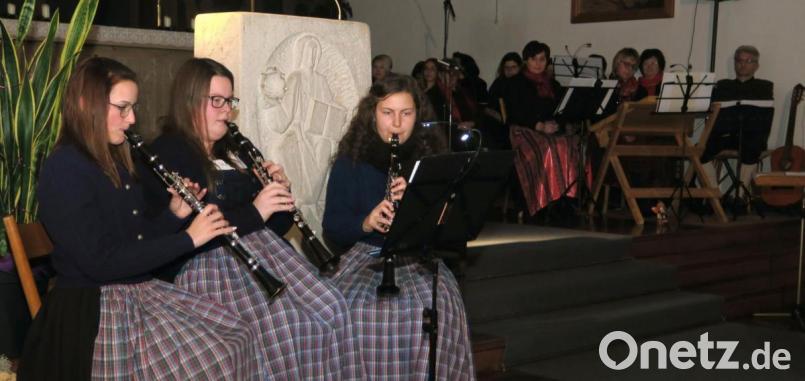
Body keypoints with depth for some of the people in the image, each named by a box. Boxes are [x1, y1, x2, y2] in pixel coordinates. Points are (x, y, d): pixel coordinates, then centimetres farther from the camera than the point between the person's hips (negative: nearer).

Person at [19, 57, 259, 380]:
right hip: (93, 308, -9)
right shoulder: (64, 170, -15)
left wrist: (175, 214, 0)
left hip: (142, 291, 9)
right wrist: (187, 239, -21)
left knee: (237, 336, -2)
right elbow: (101, 263, -23)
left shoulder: (115, 163, 13)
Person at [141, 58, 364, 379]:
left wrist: (280, 192, 2)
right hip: (210, 262, -7)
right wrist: (253, 211, -19)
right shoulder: (166, 155, -2)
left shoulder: (232, 152, 22)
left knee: (330, 308, -19)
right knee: (280, 324, -32)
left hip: (261, 249, 7)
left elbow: (275, 227, 22)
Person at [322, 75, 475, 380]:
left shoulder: (432, 157, 8)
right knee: (353, 307, -31)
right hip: (366, 254, 0)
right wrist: (365, 222, -18)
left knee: (435, 306, -32)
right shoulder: (350, 161, 8)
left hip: (420, 256, 0)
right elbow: (332, 228, 3)